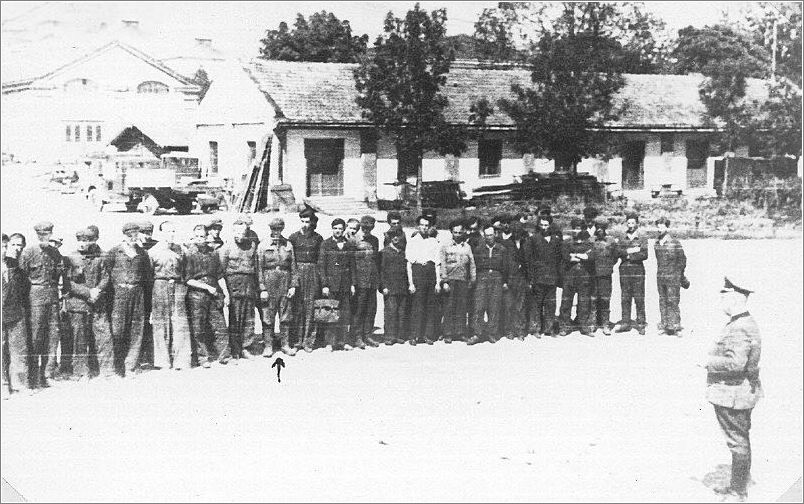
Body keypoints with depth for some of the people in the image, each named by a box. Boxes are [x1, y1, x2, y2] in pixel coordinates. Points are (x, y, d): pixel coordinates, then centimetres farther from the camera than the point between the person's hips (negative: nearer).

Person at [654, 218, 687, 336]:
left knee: (672, 302, -7)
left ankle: (675, 326, -2)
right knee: (662, 301, 7)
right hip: (660, 277, 5)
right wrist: (659, 272, 14)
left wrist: (679, 275, 0)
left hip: (673, 277, -5)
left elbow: (682, 259, -1)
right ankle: (664, 326, 12)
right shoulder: (656, 244, 10)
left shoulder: (675, 242, -6)